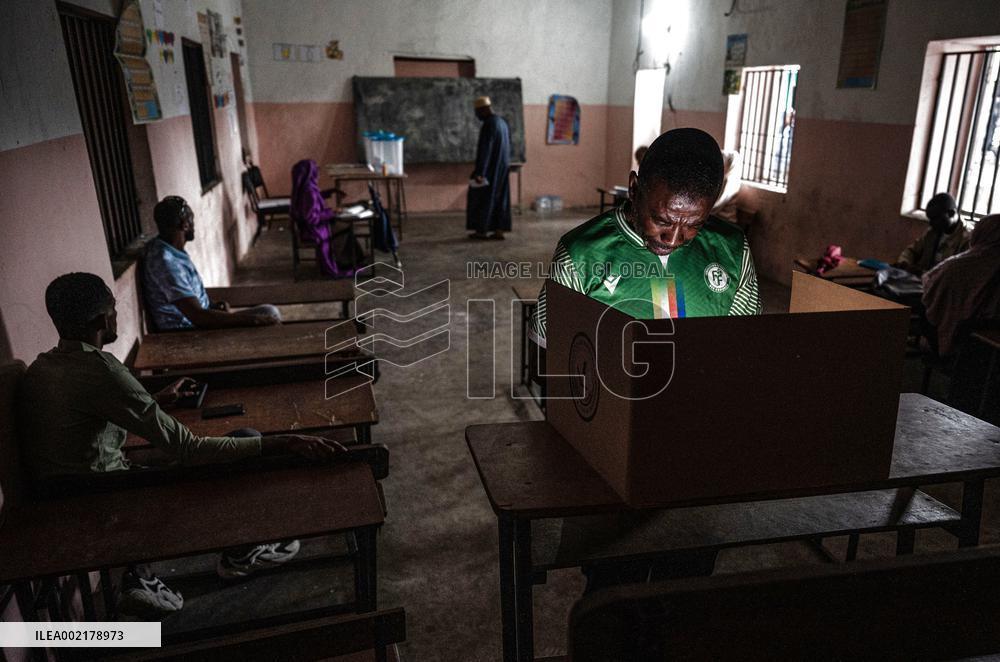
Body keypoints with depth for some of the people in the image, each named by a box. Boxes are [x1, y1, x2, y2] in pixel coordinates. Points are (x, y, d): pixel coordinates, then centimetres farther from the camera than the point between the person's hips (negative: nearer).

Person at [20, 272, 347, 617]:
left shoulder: (39, 367, 3)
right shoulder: (98, 371, -25)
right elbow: (189, 449, -27)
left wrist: (157, 401, 32)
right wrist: (287, 443, -28)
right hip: (105, 514, -9)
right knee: (247, 441, -4)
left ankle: (137, 575, 25)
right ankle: (239, 555, 20)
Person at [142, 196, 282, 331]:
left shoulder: (173, 249, 6)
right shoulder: (165, 262, -25)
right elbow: (198, 316, -30)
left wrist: (213, 305, 0)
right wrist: (253, 320, -28)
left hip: (198, 325, 10)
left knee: (269, 311, 5)